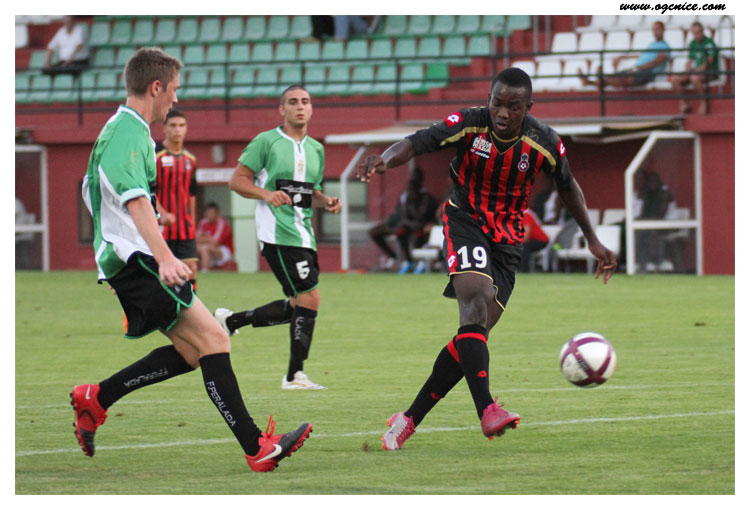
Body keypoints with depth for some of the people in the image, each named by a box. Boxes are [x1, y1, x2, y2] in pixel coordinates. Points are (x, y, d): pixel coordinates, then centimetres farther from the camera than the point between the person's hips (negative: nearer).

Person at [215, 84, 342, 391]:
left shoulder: (316, 149, 17)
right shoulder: (267, 142, -3)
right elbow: (237, 181, -3)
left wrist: (326, 202, 5)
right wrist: (266, 194, -19)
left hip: (303, 233, 8)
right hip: (278, 231, -8)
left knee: (297, 306, 9)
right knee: (310, 299, -14)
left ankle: (230, 321, 22)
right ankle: (294, 375, -8)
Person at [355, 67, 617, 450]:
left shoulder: (544, 143, -9)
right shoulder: (468, 125, -16)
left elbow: (567, 186, 8)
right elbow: (415, 144, -24)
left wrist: (593, 240, 10)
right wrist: (386, 159, -47)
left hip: (507, 240, 3)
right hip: (465, 221, -3)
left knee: (475, 332, -2)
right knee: (477, 300, -30)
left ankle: (410, 419, 10)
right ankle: (486, 410, -43)